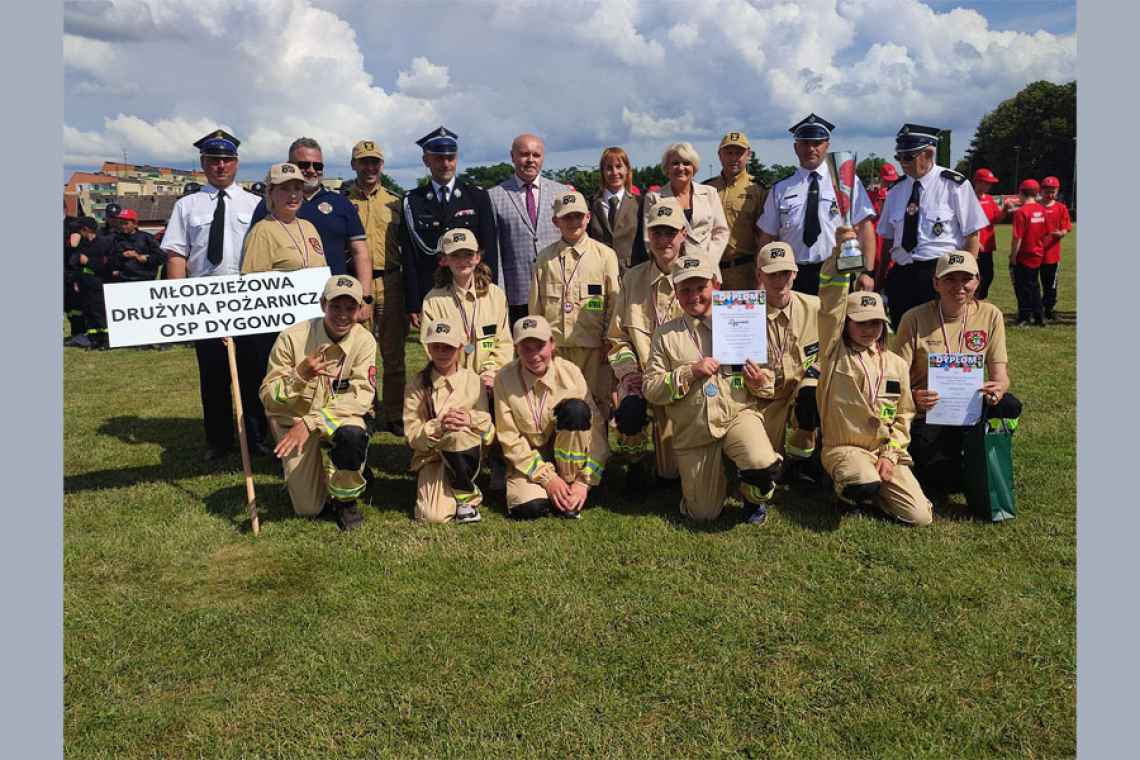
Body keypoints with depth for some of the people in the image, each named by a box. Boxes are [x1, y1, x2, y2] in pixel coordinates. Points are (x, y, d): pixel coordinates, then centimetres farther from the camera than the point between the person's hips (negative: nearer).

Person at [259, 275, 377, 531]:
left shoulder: (364, 341, -11)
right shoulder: (292, 338, -14)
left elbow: (362, 397, -20)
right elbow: (268, 398, -13)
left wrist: (310, 422, -30)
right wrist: (299, 375, -33)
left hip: (342, 418, 0)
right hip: (293, 422, 0)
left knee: (352, 435, -37)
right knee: (308, 508, -4)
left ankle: (346, 499, -7)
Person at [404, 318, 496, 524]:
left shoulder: (473, 381, 2)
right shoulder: (418, 386, 0)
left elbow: (489, 433, -1)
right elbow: (413, 437, -6)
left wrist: (472, 420, -23)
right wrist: (439, 425, -25)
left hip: (466, 454, 1)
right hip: (431, 456, -1)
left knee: (460, 434, -36)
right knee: (435, 516, -27)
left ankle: (467, 497, -13)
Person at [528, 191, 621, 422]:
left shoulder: (605, 254, 5)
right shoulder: (545, 257, 9)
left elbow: (615, 303, 4)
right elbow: (535, 306, 11)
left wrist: (609, 342, 0)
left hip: (594, 347, -1)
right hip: (554, 347, 1)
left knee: (597, 405, 3)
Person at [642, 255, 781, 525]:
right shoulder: (666, 334, 2)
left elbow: (768, 379, 10)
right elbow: (650, 389, -4)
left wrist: (758, 383, -14)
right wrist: (690, 373, -16)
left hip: (738, 415, 0)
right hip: (692, 430, 1)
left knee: (762, 466, -31)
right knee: (703, 514, 3)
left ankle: (754, 499, 6)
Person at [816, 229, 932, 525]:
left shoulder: (897, 364, 9)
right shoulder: (834, 353, 0)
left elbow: (904, 414, 11)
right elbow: (831, 305, -13)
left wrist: (890, 454, -3)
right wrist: (839, 251, -21)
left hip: (887, 450, 4)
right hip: (845, 447, -4)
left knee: (920, 515, -11)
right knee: (866, 487, -35)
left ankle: (868, 486, 16)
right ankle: (848, 489, 3)